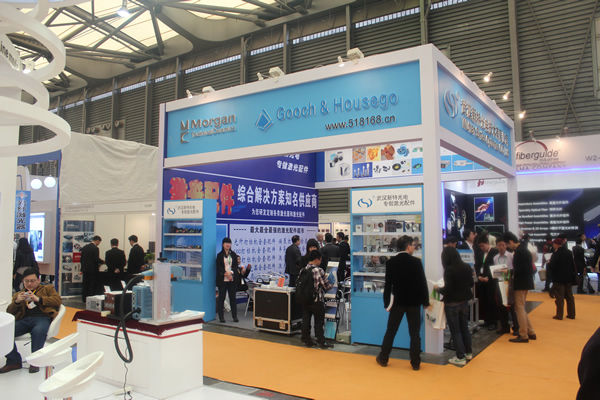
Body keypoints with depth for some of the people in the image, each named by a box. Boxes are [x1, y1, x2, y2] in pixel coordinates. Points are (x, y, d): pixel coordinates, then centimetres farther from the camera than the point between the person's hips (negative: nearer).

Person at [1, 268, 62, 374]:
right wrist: (16, 302, -3)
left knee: (38, 331, -38)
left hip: (42, 318, -4)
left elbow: (58, 300, 5)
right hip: (24, 319, 4)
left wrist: (38, 299, -6)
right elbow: (9, 312, 19)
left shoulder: (47, 289, 23)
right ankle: (14, 361, -5)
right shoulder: (19, 294, 30)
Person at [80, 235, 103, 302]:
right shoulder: (95, 248, -14)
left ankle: (84, 300, 16)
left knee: (85, 285, 11)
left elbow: (82, 259, 10)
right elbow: (96, 259, -20)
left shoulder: (84, 247, 8)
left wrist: (82, 269, 16)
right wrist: (102, 261, 0)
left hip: (85, 269, 6)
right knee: (92, 285, 0)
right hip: (93, 269, -6)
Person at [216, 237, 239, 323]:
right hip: (222, 279, -2)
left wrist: (231, 272, -13)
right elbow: (218, 267, -4)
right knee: (221, 297, 2)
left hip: (232, 279, 2)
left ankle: (235, 316, 10)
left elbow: (236, 266, 5)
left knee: (233, 297, 4)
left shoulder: (233, 255, 10)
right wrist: (226, 273, -18)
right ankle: (221, 316, 9)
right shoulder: (219, 255, 3)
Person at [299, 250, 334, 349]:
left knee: (305, 321, 11)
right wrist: (332, 284, 10)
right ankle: (321, 342, 12)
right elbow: (326, 285, -11)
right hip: (317, 301, -5)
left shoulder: (302, 270, 1)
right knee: (319, 322, 6)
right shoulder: (318, 271, -16)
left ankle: (306, 340, 19)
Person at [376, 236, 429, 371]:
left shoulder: (391, 262, -3)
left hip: (397, 301, 2)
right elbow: (422, 283, -7)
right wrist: (425, 301, 3)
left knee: (390, 331, 11)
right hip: (414, 302, -1)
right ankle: (415, 363, 11)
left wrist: (387, 303, 5)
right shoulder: (416, 262, -8)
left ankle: (383, 359, 20)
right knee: (414, 333, 7)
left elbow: (388, 284, -2)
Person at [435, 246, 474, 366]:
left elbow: (447, 289, -22)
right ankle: (468, 352, 32)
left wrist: (437, 289, -5)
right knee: (464, 327, 20)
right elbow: (471, 284, 8)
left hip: (452, 304, -6)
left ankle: (460, 357, 10)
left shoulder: (449, 270, -22)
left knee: (455, 330, 5)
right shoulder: (467, 267, -3)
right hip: (464, 301, 7)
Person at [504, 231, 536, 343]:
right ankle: (530, 333, 23)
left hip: (521, 283, -10)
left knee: (520, 309, -1)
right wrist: (511, 271, 10)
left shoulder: (519, 252, -20)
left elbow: (521, 269, -24)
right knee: (520, 308, 17)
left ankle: (523, 335, 6)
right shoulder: (523, 249, 12)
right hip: (525, 282, 10)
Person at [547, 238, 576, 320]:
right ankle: (571, 314, 20)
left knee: (560, 298, 1)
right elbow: (573, 265, 11)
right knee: (569, 296, 14)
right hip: (568, 278, 6)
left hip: (559, 279, -6)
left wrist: (549, 263, 1)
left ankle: (559, 315, 4)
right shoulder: (569, 252, 2)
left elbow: (550, 267, -18)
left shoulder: (556, 254, -18)